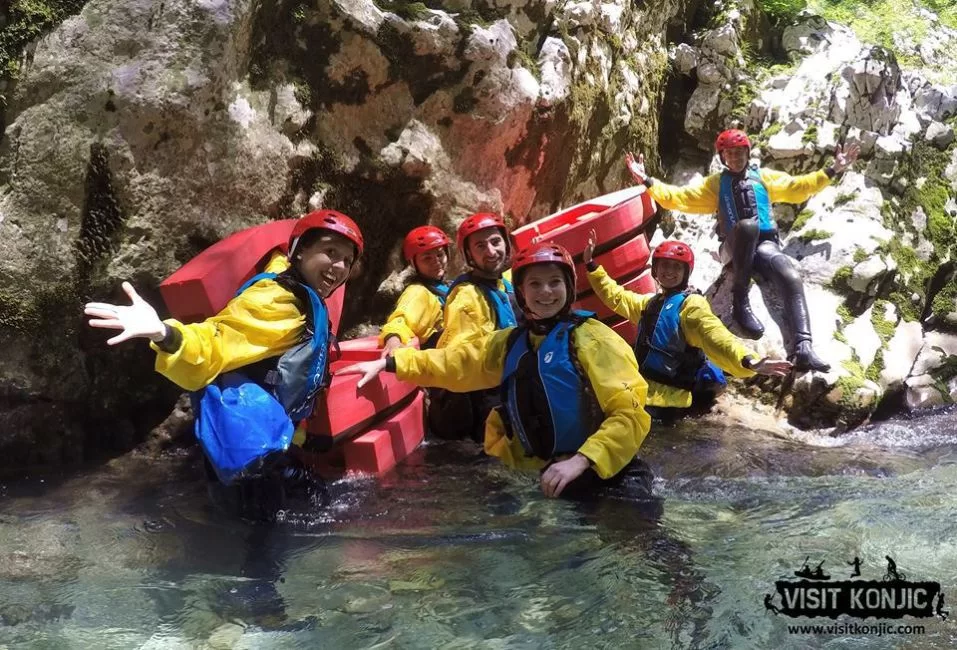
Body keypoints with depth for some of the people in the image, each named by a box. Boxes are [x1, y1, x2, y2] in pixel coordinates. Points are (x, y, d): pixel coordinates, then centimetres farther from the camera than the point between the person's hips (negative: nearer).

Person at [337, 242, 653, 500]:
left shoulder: (592, 339, -7)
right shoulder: (509, 343, 13)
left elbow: (631, 415, -13)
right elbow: (453, 361, 19)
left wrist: (580, 461, -24)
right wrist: (388, 363, 12)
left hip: (601, 474, -5)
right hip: (538, 474, 5)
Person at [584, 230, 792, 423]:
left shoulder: (691, 304, -3)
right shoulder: (649, 303, 23)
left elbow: (716, 337, -17)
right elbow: (615, 296, 33)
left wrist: (748, 362, -34)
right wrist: (590, 264, 27)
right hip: (642, 390, 9)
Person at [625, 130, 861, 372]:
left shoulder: (765, 177, 22)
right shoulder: (715, 184, 18)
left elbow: (798, 187, 23)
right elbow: (678, 197, 11)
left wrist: (832, 171, 14)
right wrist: (647, 181, -1)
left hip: (765, 245, 2)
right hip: (736, 250, -2)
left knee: (792, 278, -31)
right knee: (747, 225, -39)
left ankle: (803, 348, -43)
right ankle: (740, 300, -31)